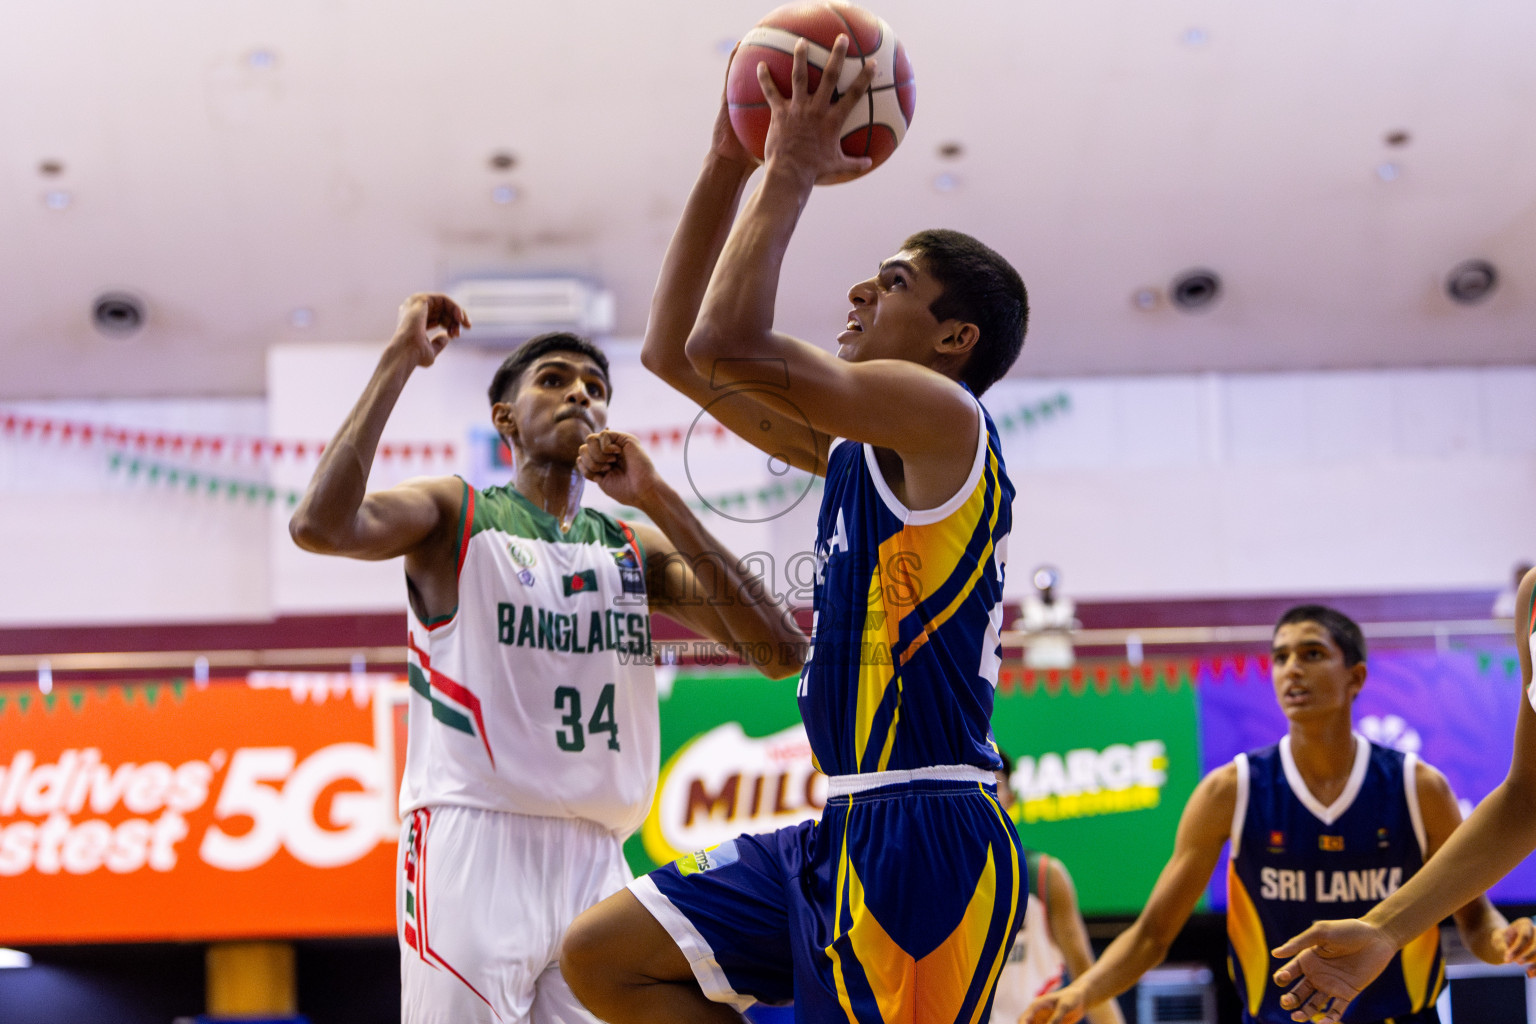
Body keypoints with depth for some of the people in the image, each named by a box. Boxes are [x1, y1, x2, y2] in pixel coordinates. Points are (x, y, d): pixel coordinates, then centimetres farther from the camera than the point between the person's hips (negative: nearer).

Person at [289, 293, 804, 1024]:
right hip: (472, 846, -4)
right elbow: (320, 526, -16)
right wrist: (399, 361, -11)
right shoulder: (455, 516, 6)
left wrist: (656, 499, -2)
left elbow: (779, 653, 2)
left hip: (595, 862, 4)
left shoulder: (637, 549, 16)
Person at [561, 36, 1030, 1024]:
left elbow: (729, 346, -22)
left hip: (923, 839, -10)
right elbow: (675, 351, 23)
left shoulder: (942, 414, -9)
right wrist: (731, 163, 18)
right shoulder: (855, 445, 19)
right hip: (846, 833, 10)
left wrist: (792, 172, -10)